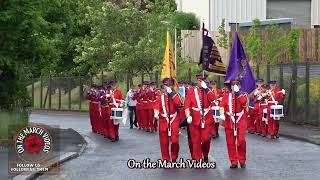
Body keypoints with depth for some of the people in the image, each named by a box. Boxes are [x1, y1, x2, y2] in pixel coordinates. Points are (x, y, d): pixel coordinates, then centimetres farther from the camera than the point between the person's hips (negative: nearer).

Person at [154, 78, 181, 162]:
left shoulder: (175, 95, 6)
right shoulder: (160, 97, 6)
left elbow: (178, 103, -15)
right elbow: (157, 105, -10)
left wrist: (171, 93, -17)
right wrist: (156, 114, -29)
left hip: (174, 120, 0)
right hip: (163, 121, 0)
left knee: (175, 141, -8)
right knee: (164, 142, 3)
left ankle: (174, 158, 9)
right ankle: (166, 159, 13)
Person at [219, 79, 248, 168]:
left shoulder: (242, 95, 6)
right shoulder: (226, 96, 7)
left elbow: (244, 102, -17)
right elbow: (222, 105, -9)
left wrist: (237, 92, -19)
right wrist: (222, 114, -26)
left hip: (240, 122, -1)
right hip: (229, 121, 1)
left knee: (241, 141, -9)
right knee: (230, 142, 1)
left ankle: (242, 160, 6)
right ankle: (234, 162, 9)